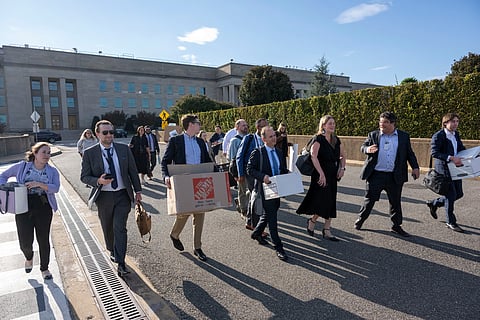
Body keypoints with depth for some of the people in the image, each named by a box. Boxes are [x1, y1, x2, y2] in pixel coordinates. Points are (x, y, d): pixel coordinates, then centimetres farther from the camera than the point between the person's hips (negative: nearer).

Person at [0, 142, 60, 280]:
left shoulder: (52, 171, 1)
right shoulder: (22, 167, 1)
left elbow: (55, 188, -13)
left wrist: (39, 184, -25)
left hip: (44, 208, 0)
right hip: (24, 208, 0)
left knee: (43, 240, 7)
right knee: (25, 241, 1)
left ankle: (44, 268, 27)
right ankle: (29, 257, 39)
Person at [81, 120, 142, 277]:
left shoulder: (124, 149, 0)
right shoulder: (89, 153, -4)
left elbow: (133, 171, 5)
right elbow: (84, 176, -1)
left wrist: (138, 190, 4)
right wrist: (98, 181, -21)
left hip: (123, 195, 0)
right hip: (104, 197, 1)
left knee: (120, 228, -6)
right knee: (108, 228, 16)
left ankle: (120, 263, 0)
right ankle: (112, 251, 43)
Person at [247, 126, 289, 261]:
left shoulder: (279, 153, 11)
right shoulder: (257, 153, -9)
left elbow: (283, 170, 18)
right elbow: (250, 169, -12)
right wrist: (263, 176, -27)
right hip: (265, 189, -7)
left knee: (268, 214, 20)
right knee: (272, 217, -3)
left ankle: (256, 233, 44)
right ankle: (278, 247, 5)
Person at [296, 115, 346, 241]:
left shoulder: (336, 140, 11)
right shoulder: (318, 139, -10)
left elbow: (342, 156, 20)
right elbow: (313, 156, -21)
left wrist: (342, 168, 1)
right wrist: (321, 174, -24)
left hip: (332, 175, 7)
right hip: (321, 175, -7)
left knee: (330, 203, 8)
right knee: (323, 201, -9)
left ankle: (327, 230, 17)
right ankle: (312, 221, 19)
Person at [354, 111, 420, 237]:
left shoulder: (404, 136, 7)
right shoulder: (373, 135, 4)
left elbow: (410, 153, 11)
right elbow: (363, 146, 2)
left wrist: (415, 167, 1)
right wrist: (367, 149, -21)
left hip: (395, 176, 1)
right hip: (376, 175, -1)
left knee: (396, 202, 11)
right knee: (369, 199, 6)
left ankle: (396, 226, 25)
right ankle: (360, 220, 24)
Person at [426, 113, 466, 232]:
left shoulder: (456, 134, 10)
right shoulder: (438, 136, -14)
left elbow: (462, 149, 16)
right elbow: (434, 153, -21)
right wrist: (451, 158, -30)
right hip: (443, 168, -8)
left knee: (459, 193, 12)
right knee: (451, 195, -3)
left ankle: (434, 203, 33)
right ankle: (451, 222, 12)